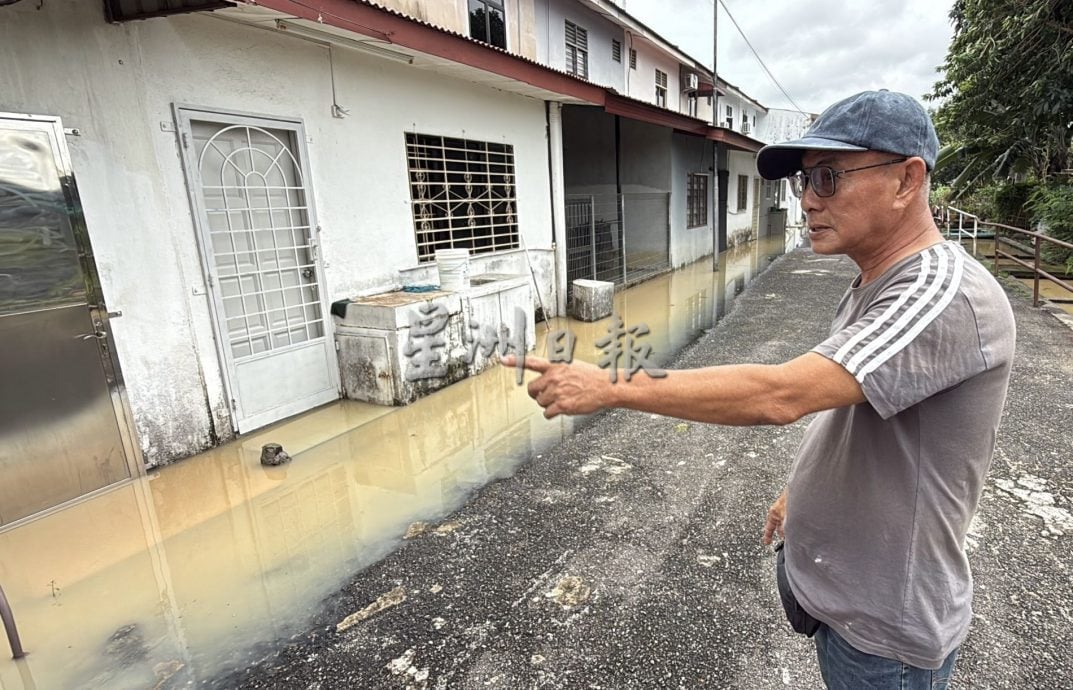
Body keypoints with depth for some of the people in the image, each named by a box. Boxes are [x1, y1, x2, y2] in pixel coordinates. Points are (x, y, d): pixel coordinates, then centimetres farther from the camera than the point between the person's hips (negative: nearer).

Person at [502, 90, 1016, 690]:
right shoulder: (878, 286, 4)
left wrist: (610, 388, -36)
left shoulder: (951, 296, -28)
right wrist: (804, 489, 16)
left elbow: (779, 395, -39)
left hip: (884, 628, -8)